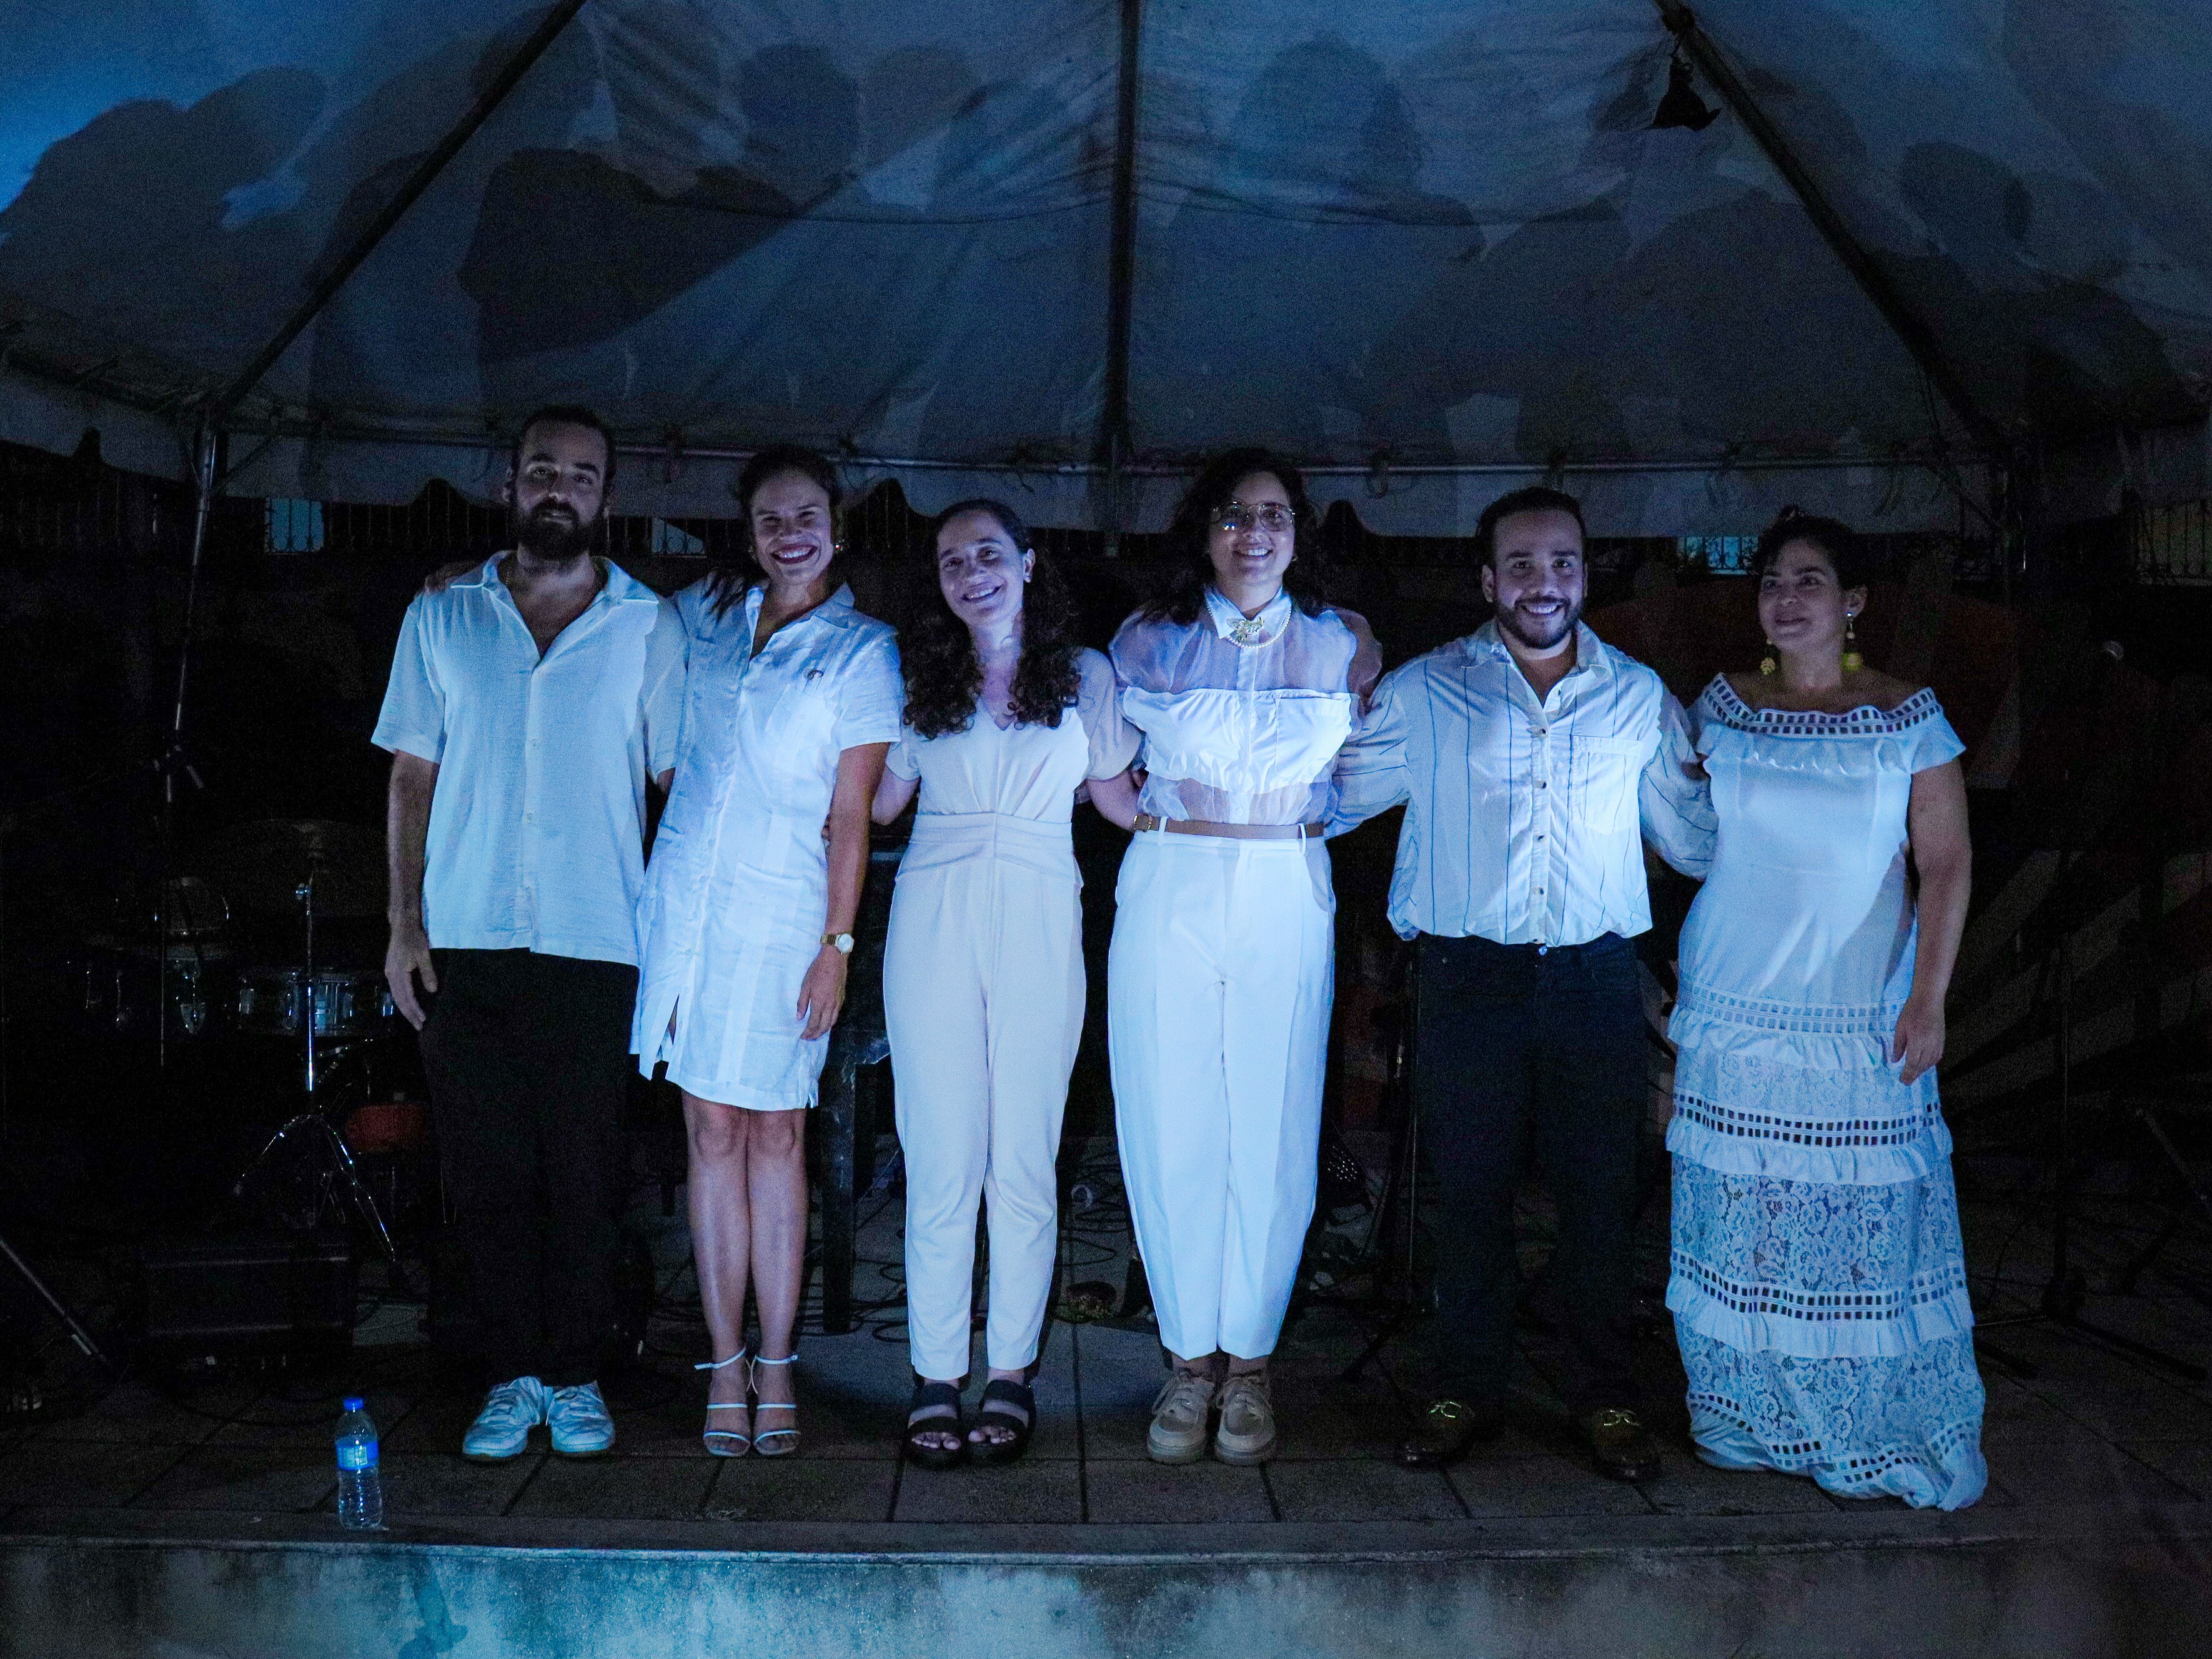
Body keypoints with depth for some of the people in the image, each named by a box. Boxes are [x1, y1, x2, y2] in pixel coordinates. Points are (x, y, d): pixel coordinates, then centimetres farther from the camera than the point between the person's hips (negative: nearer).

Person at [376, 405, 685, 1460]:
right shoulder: (441, 617, 10)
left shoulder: (648, 626, 7)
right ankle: (512, 1376, 16)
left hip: (596, 945, -1)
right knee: (487, 1170, 4)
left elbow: (678, 781, 7)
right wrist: (405, 922, 2)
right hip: (464, 942, 1)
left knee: (585, 1174, 2)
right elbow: (412, 775, 11)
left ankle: (574, 1376, 15)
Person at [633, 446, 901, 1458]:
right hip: (686, 899, 3)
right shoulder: (704, 614, 10)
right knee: (713, 1130, 4)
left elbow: (850, 816, -2)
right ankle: (725, 1367, 11)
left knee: (777, 1135, 1)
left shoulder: (862, 651, 1)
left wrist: (839, 942, -8)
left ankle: (775, 1369, 9)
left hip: (782, 914, -3)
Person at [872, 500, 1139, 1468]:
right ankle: (935, 1378, 8)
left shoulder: (1084, 676, 10)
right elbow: (880, 802, 12)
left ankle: (1011, 1372, 13)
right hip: (934, 922, 0)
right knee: (941, 1159, 0)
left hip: (1039, 924, 0)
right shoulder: (918, 678, 11)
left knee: (1024, 1161, 2)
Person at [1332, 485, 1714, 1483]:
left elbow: (1695, 834, 19)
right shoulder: (1424, 693, 7)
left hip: (1597, 981, 1)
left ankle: (1605, 1397, 20)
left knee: (1600, 1194, 5)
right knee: (1470, 1193, 5)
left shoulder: (1638, 696, 11)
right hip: (1468, 979, -1)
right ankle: (1469, 1392, 19)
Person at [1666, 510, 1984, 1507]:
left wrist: (1927, 999, -7)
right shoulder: (1720, 710, 7)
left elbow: (1946, 865, -2)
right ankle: (1751, 1417, 20)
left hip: (1860, 1024, -2)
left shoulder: (1907, 718, 0)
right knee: (1737, 1214, 6)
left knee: (1864, 1217, -3)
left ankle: (1871, 1435, 11)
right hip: (1731, 1010, 2)